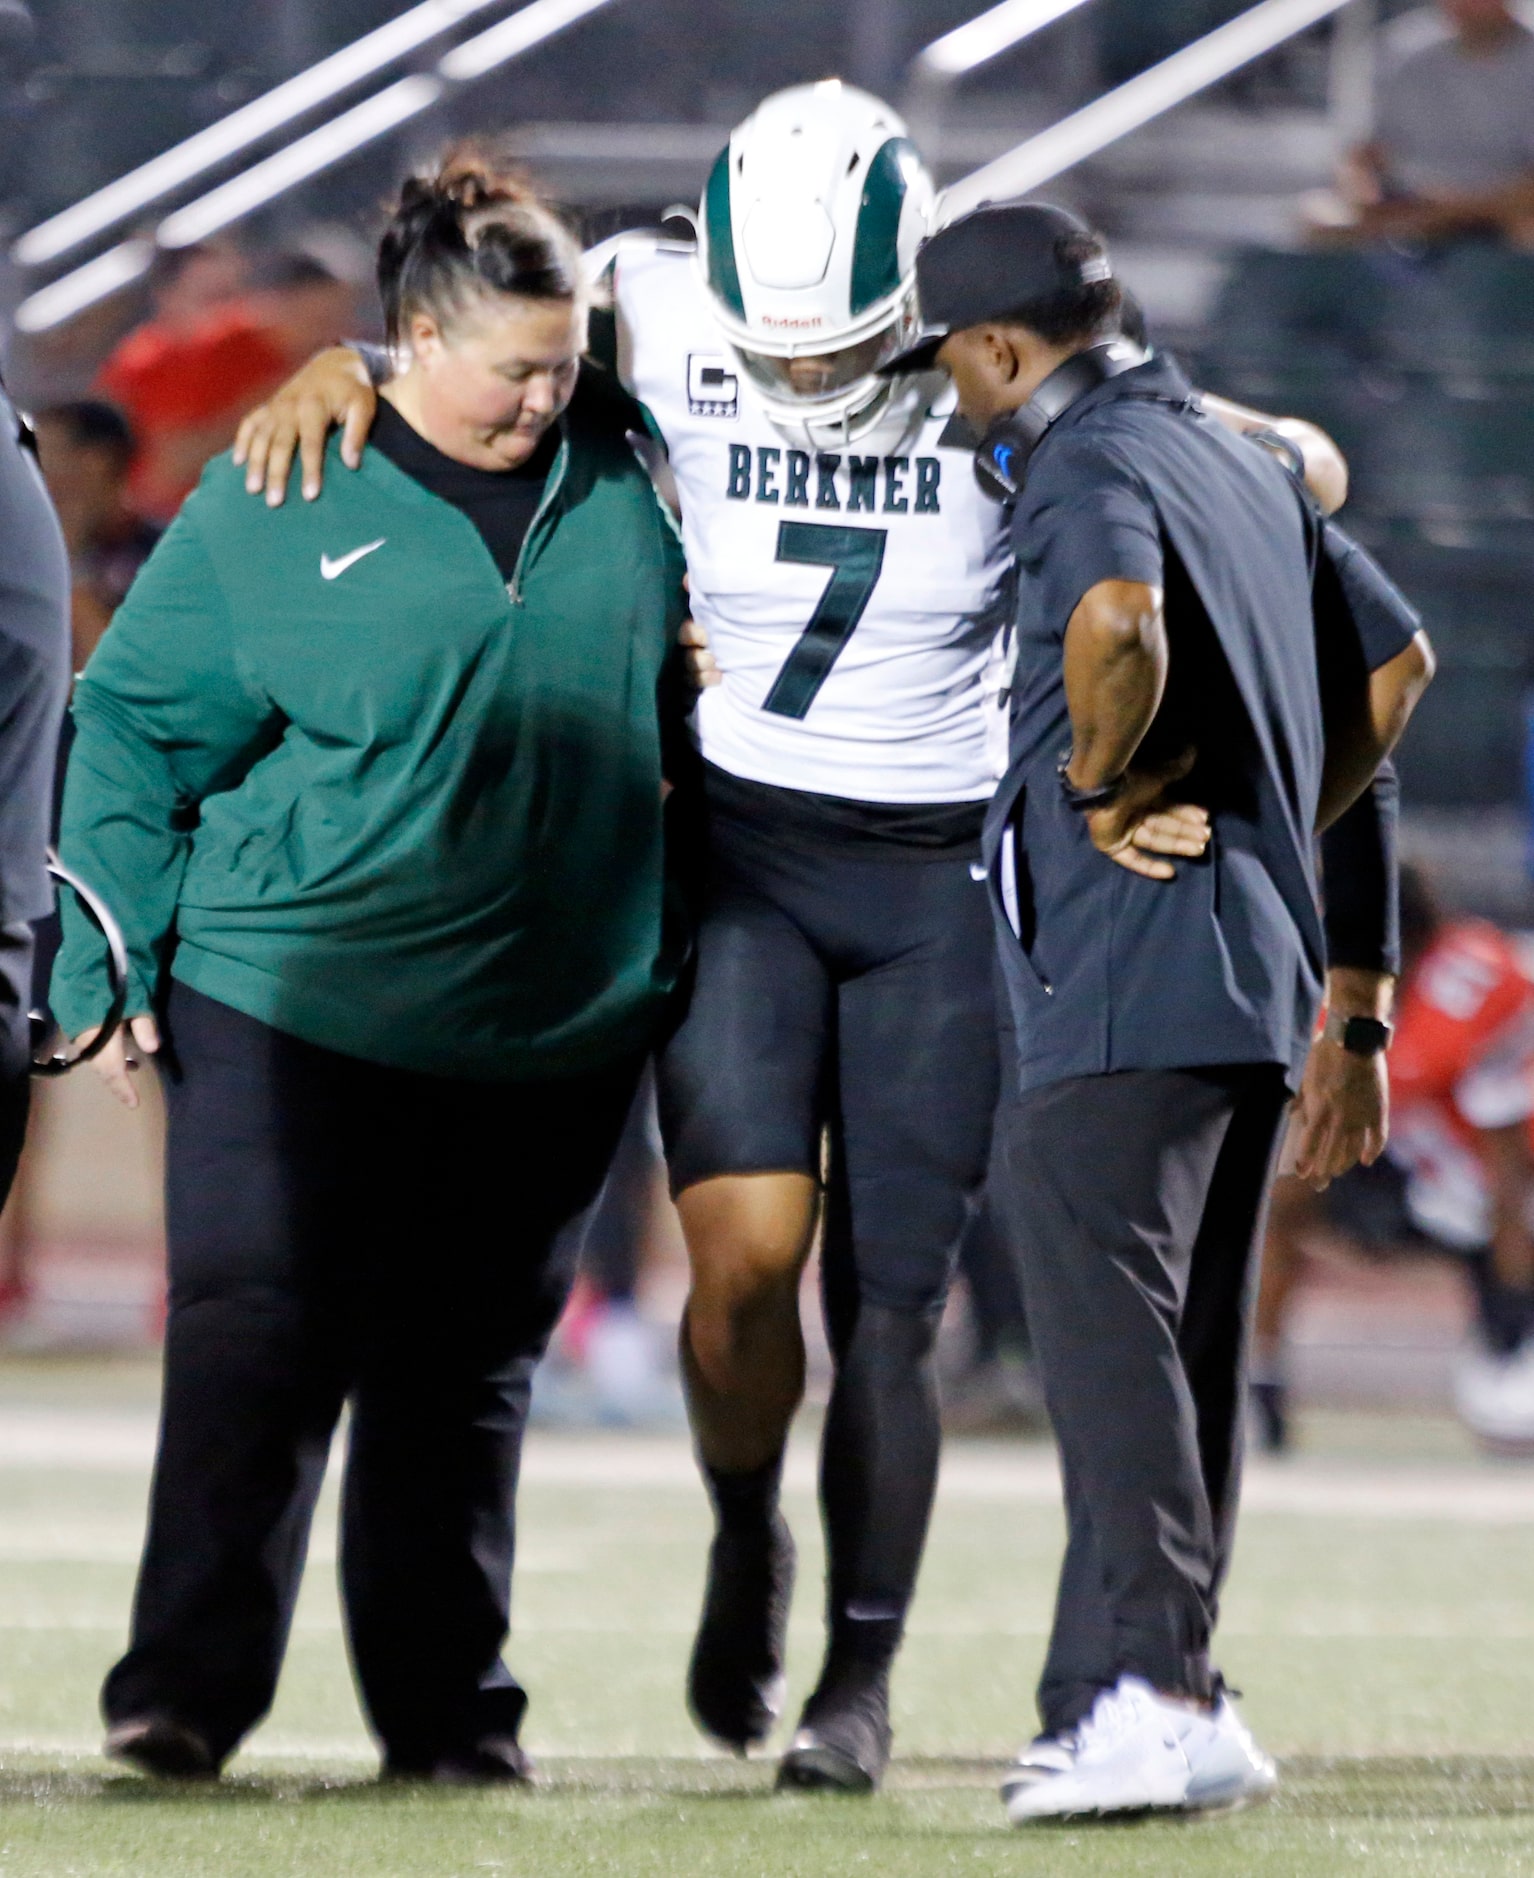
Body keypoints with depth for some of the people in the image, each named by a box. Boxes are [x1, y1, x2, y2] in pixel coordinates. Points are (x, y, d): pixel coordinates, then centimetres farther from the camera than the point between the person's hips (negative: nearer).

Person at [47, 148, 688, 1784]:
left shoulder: (618, 469, 5)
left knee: (464, 1367, 7)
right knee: (256, 1340, -8)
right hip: (294, 1011, -3)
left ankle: (448, 1708, 13)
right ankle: (187, 1683, -3)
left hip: (547, 1030, 3)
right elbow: (135, 732, 1)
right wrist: (112, 970, -2)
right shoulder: (280, 508, -4)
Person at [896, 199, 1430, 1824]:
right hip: (1259, 967, 9)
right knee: (1186, 1353, 11)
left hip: (1124, 974, -9)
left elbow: (1119, 621, -33)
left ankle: (1156, 1698, -19)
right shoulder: (1245, 466, 19)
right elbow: (1388, 672, 28)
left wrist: (1099, 780, -17)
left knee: (1110, 1336, -11)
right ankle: (1119, 1705, 14)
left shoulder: (1090, 468, -10)